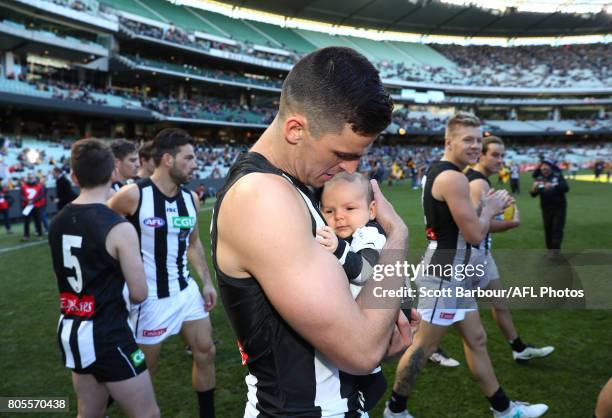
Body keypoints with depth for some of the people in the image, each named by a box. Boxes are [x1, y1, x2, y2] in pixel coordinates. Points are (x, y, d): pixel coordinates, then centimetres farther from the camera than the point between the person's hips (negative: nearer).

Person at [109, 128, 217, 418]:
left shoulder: (191, 198, 2)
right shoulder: (132, 195, -18)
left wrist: (206, 281, 8)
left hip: (185, 290, 6)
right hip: (150, 297, -6)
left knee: (206, 352, 11)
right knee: (145, 368, 9)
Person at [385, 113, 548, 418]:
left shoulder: (437, 171, 12)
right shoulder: (453, 178, -20)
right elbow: (475, 234, -21)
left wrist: (485, 209, 9)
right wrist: (490, 208, -3)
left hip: (451, 272, 11)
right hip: (445, 274, -11)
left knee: (476, 339, 18)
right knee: (423, 347, 2)